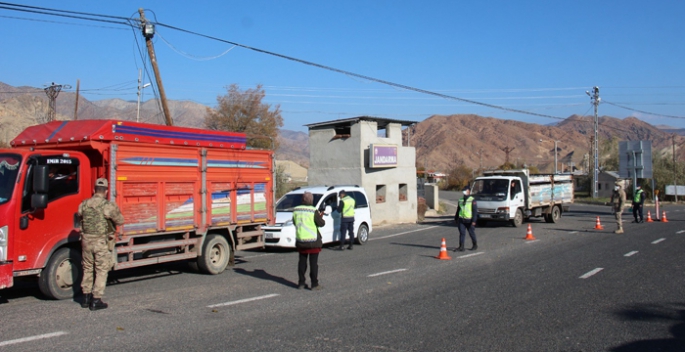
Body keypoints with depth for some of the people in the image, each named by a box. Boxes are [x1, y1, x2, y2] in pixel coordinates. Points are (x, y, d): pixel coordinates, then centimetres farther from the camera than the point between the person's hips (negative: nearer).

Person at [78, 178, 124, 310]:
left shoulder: (84, 204, 1)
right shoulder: (108, 206, -14)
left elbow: (79, 217, 14)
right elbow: (120, 221, -7)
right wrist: (116, 212, 12)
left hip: (86, 241, 5)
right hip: (101, 242, -5)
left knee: (87, 269, 19)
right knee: (101, 271, 5)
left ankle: (86, 297, 27)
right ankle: (96, 300, 5)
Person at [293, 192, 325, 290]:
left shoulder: (296, 210, 0)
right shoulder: (313, 211, -15)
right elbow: (321, 223, -8)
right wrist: (320, 217, 10)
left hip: (300, 240, 5)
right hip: (313, 241, -5)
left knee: (302, 261, 15)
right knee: (314, 262, 3)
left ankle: (301, 283, 19)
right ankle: (314, 284, 5)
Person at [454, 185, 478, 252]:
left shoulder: (472, 200, -6)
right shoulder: (461, 200, 12)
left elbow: (475, 211, -10)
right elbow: (458, 210, 20)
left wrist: (473, 221, -16)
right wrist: (456, 219, 19)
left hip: (469, 220, -5)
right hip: (461, 220, 5)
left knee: (471, 233, 7)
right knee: (461, 233, -1)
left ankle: (475, 245, 24)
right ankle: (461, 247, -2)